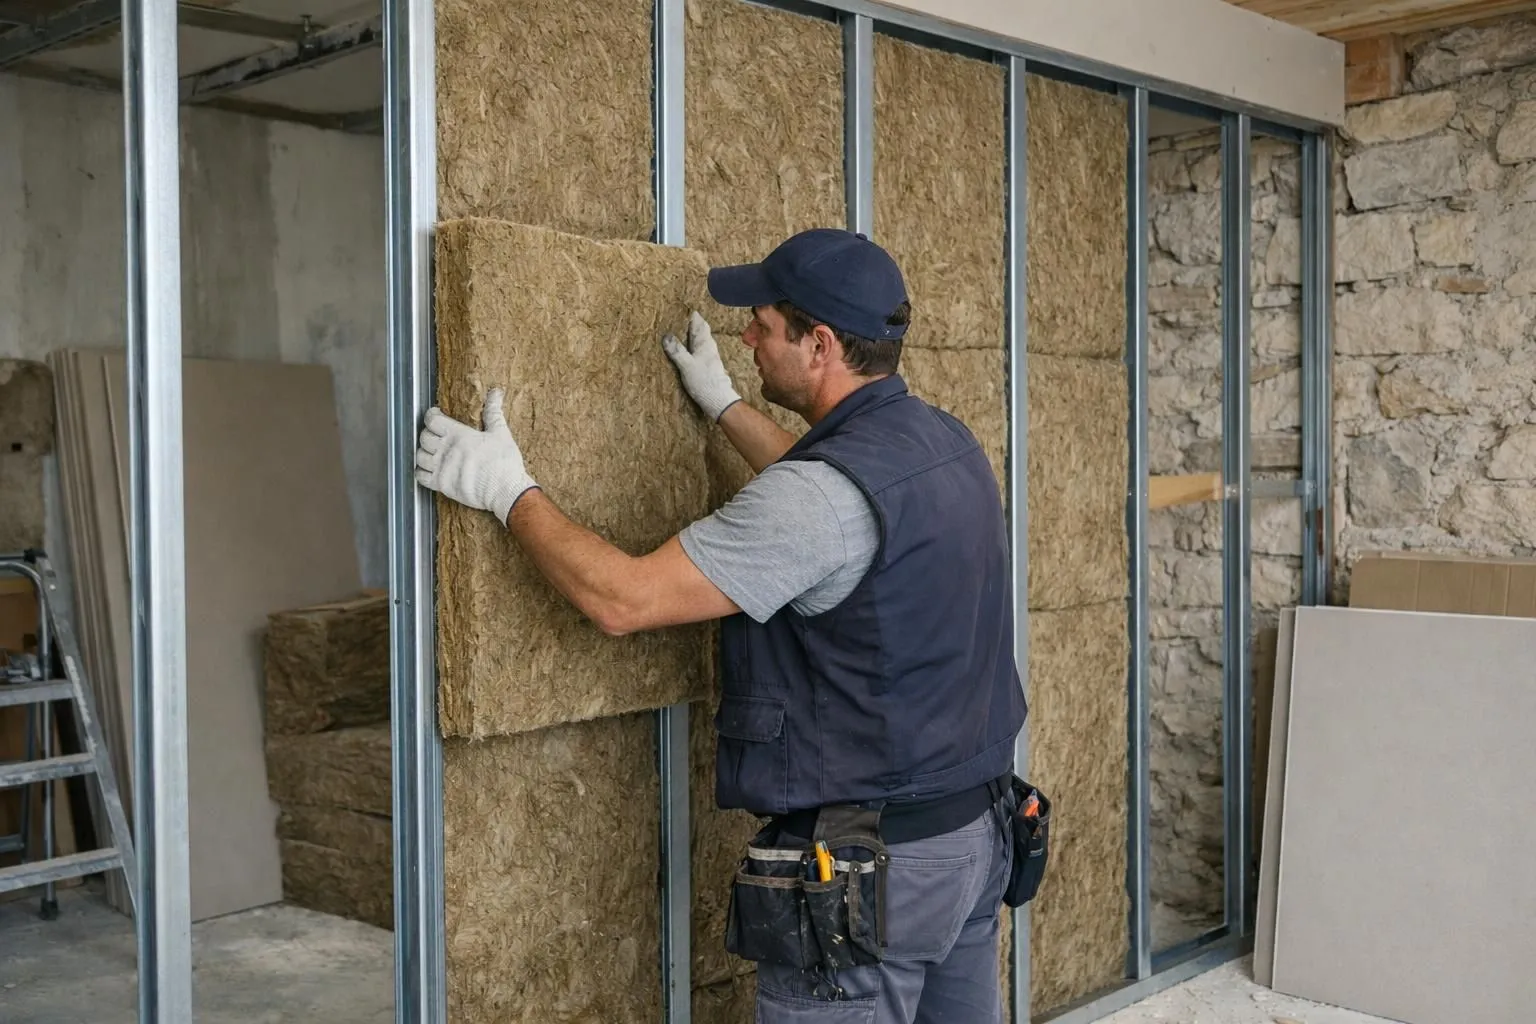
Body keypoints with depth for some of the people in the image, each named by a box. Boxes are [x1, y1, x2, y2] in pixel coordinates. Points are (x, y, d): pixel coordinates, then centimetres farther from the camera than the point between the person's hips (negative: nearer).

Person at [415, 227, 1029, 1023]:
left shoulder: (830, 487, -25)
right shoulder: (945, 442, 3)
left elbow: (621, 599, -22)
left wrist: (508, 492, -10)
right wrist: (724, 406, 31)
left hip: (867, 865, -9)